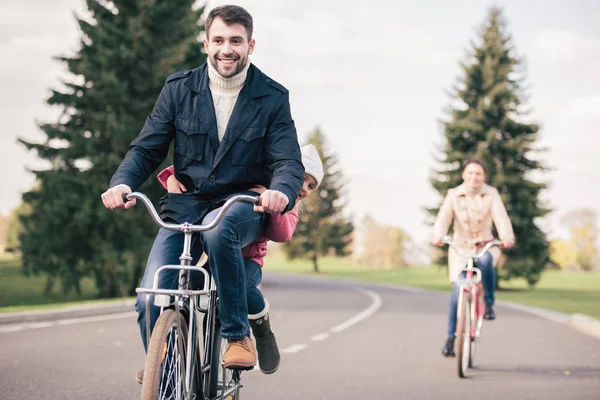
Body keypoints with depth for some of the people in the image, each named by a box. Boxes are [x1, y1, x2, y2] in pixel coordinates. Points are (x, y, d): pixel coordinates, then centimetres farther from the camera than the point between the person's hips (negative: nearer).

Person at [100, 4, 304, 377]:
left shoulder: (272, 97, -3)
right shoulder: (179, 89, 1)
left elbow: (289, 161, -9)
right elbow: (146, 148, 1)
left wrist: (281, 191, -34)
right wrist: (122, 183, -22)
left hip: (241, 205, -2)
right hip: (186, 203, 2)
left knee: (218, 231, -39)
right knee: (151, 301, -17)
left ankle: (239, 335, -23)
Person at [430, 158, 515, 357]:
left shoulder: (491, 194, -5)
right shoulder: (453, 195, -4)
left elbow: (501, 217, -19)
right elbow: (443, 218, -17)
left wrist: (507, 238, -39)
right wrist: (438, 236, -39)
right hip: (460, 247, 1)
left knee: (485, 261, -37)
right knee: (458, 290, -13)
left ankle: (489, 303, -16)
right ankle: (451, 337, -1)